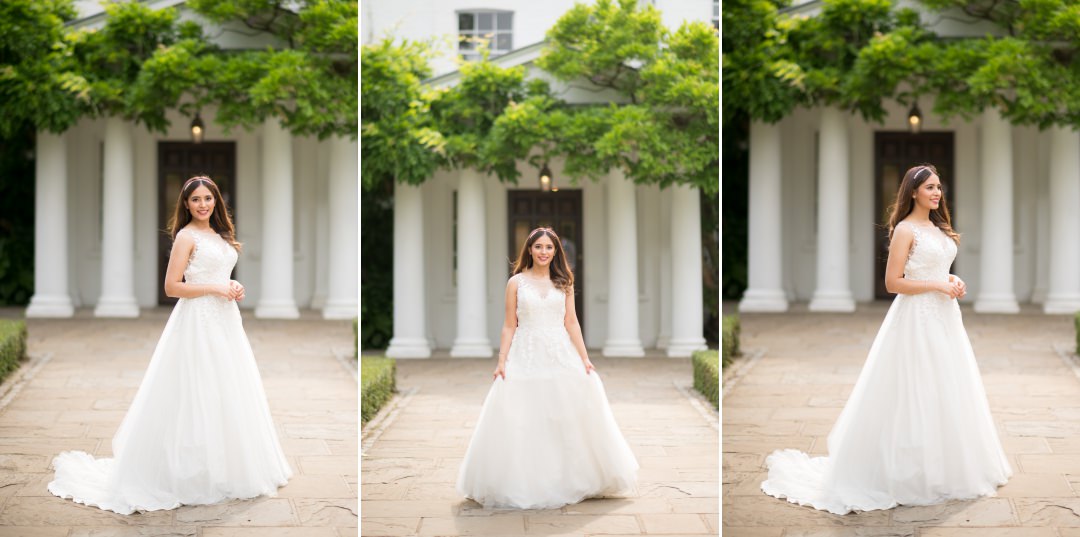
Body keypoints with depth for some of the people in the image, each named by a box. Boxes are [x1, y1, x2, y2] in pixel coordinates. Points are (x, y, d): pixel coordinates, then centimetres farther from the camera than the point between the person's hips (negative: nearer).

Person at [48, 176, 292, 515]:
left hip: (225, 320, 8)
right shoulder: (186, 237, -9)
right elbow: (172, 287, -14)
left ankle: (230, 467, 23)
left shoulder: (219, 235, 14)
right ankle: (196, 474, 4)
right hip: (198, 321, -8)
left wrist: (234, 289, 4)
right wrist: (216, 289, -17)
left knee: (226, 393, 12)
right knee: (198, 394, -5)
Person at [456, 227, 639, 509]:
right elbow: (509, 326, 3)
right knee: (523, 422, -2)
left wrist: (584, 359, 0)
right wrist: (501, 362, -4)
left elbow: (571, 322, 7)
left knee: (568, 420, 2)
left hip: (561, 356, 2)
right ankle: (526, 486, 6)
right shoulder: (516, 282, 3)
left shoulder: (564, 283, 9)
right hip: (526, 356, -2)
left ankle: (569, 481, 14)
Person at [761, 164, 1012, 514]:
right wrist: (937, 285, -18)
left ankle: (947, 467, 25)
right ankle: (914, 473, 7)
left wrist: (953, 282, 4)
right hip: (917, 319, -8)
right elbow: (893, 283, -15)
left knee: (946, 391, 13)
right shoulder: (905, 230, -11)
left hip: (944, 318, 8)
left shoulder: (938, 228, 14)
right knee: (915, 394, -3)